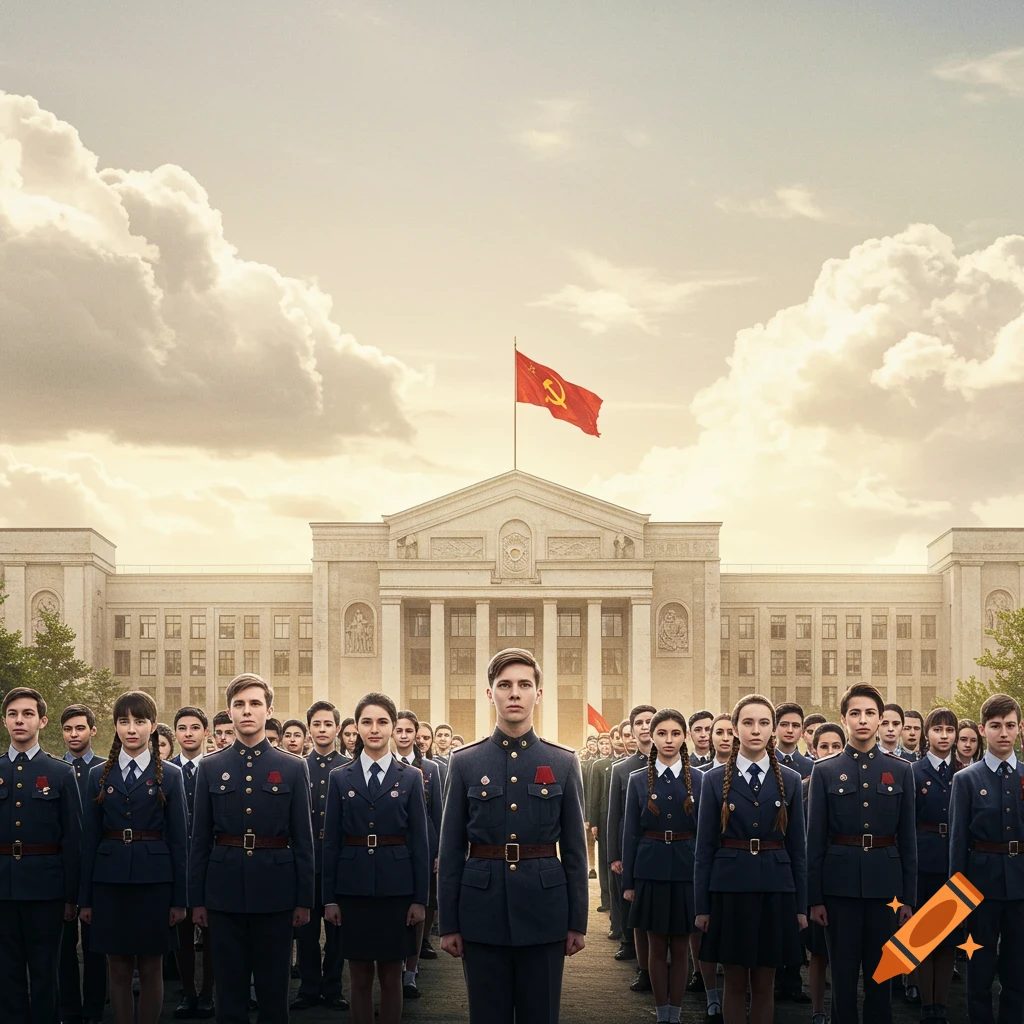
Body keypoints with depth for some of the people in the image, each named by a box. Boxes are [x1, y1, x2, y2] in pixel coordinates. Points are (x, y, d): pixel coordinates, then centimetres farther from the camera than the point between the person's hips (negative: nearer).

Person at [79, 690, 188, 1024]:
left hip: (154, 882, -1)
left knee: (151, 970, 4)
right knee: (119, 971, 5)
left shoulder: (170, 775, 2)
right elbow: (90, 839, 6)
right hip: (110, 882, 2)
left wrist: (179, 898, -3)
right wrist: (85, 897, 3)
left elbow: (179, 839, 1)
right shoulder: (99, 775, 7)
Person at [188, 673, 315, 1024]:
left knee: (274, 988, 5)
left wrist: (304, 899, 0)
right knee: (229, 989, 7)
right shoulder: (210, 768, 5)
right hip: (225, 891, 1)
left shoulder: (293, 768, 3)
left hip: (275, 891, -1)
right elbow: (200, 839, 6)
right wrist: (197, 899, 3)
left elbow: (303, 838, 3)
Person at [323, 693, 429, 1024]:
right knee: (360, 976, 6)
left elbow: (420, 842, 2)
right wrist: (329, 898, 0)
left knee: (391, 975, 6)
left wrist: (420, 898, -3)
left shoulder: (411, 778, 3)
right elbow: (331, 842, 4)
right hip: (353, 888, 1)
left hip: (396, 888, 0)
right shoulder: (340, 778, 4)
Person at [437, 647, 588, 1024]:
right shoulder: (465, 763, 3)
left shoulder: (564, 763, 4)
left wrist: (577, 922, 2)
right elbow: (450, 851, 3)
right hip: (483, 908, 0)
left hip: (543, 909, 0)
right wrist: (448, 923, 0)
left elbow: (574, 849, 5)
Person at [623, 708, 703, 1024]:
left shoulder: (699, 779, 1)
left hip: (686, 871, 0)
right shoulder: (638, 780, 2)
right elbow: (630, 833, 2)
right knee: (657, 947, 7)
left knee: (680, 948, 6)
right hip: (651, 870, 0)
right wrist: (628, 881, 0)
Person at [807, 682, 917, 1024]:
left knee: (881, 974, 6)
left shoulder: (901, 771, 6)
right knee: (843, 973, 4)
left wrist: (908, 897, 3)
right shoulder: (825, 771, 2)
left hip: (885, 883, 1)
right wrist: (815, 897, -2)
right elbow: (815, 838, 2)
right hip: (841, 882, -1)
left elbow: (908, 838, 6)